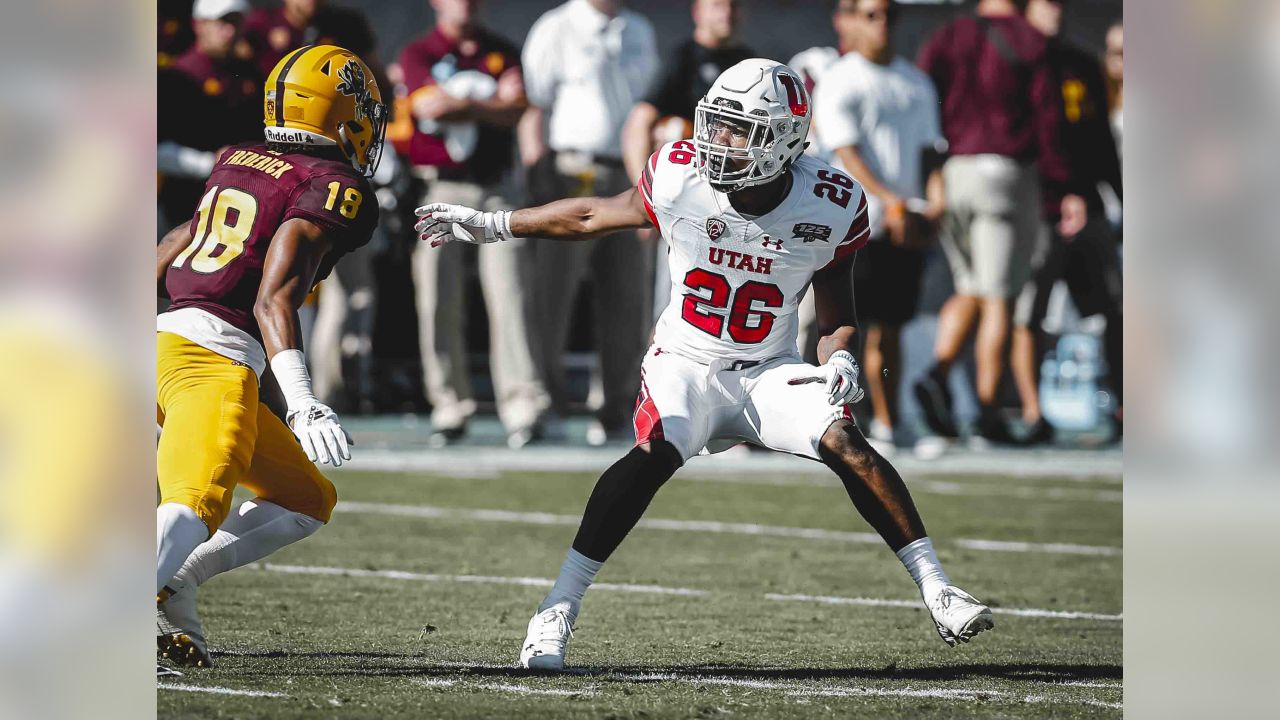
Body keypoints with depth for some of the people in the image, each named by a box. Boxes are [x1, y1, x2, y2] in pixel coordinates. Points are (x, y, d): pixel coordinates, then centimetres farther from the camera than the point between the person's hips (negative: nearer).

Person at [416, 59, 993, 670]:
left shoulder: (828, 207, -12)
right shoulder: (681, 177, -14)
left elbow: (837, 317, 1)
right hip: (686, 362, -1)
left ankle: (937, 591, -17)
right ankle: (557, 610, -26)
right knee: (655, 455, -30)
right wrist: (490, 225, 7)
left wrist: (839, 363, -20)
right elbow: (594, 217, 4)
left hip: (770, 371, 1)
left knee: (845, 444, -24)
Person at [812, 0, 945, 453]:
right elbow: (847, 151, -12)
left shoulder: (917, 84, 16)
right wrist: (889, 200, -22)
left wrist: (935, 203, -2)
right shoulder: (838, 83, -3)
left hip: (909, 228, 5)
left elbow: (928, 149, 15)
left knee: (890, 327, 9)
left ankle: (885, 424, 14)